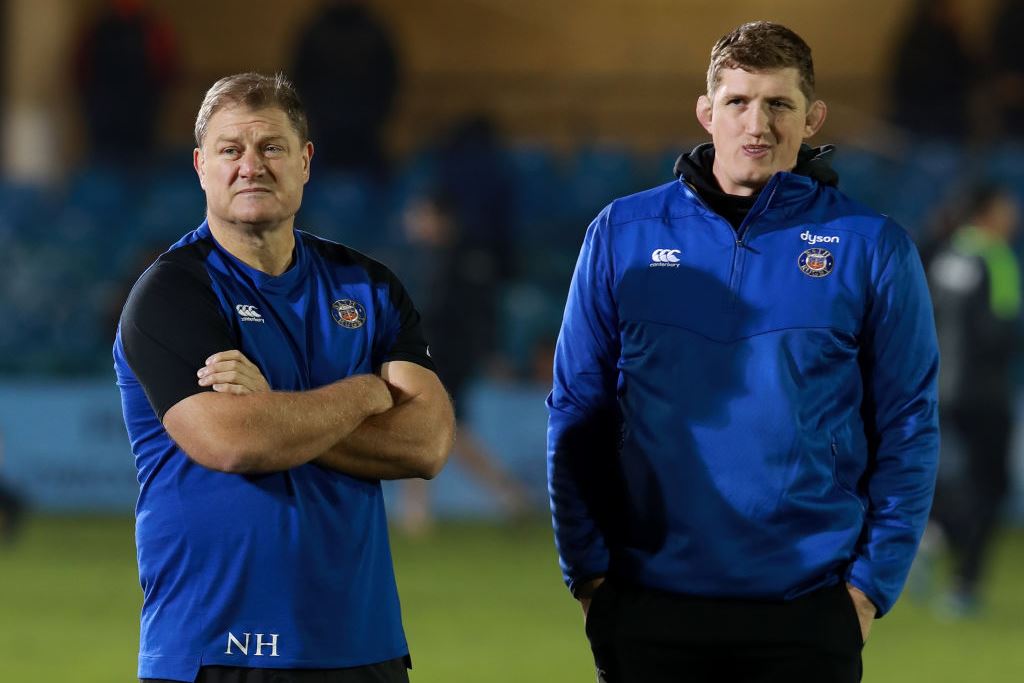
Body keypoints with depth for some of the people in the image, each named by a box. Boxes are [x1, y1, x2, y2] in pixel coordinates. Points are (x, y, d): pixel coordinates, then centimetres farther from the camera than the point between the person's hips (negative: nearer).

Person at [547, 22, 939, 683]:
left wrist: (873, 582, -4)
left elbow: (907, 429, 3)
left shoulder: (873, 248, 1)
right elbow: (577, 413, 7)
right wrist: (588, 572, 0)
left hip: (808, 616, -1)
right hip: (647, 613, 1)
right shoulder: (622, 235, 4)